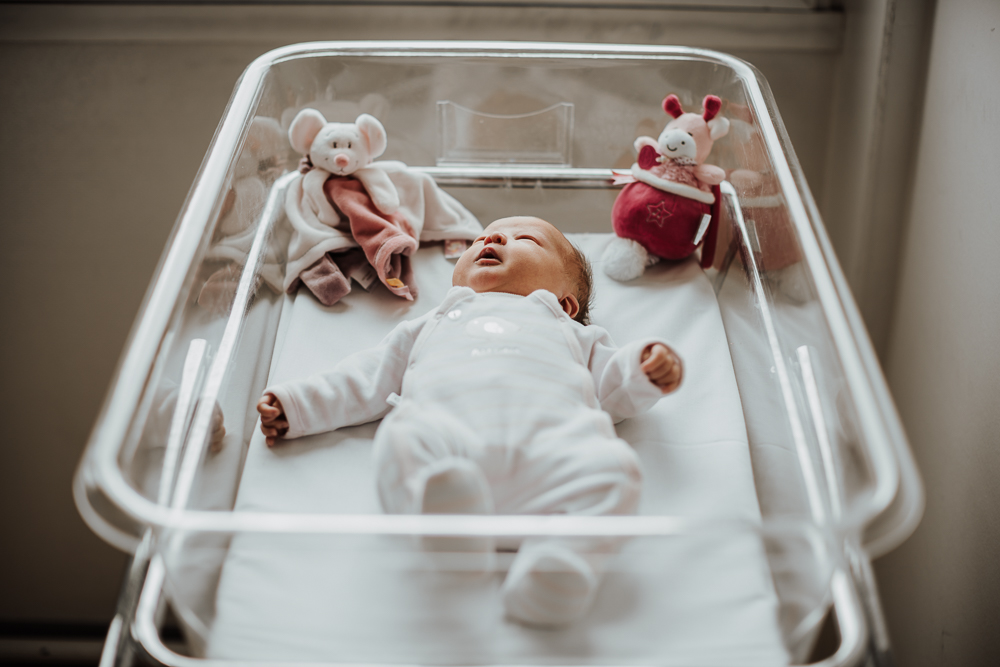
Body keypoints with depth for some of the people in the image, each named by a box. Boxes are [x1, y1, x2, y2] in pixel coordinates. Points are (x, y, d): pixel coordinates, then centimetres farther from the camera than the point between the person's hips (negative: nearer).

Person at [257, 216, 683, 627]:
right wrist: (296, 406, 31)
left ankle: (559, 563, -51)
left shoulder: (568, 332, 43)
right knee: (403, 441, -34)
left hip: (550, 440, 0)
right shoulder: (432, 327, 45)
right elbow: (365, 383, 41)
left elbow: (612, 388, 31)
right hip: (448, 429, 0)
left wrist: (647, 370, 10)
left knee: (610, 467, -32)